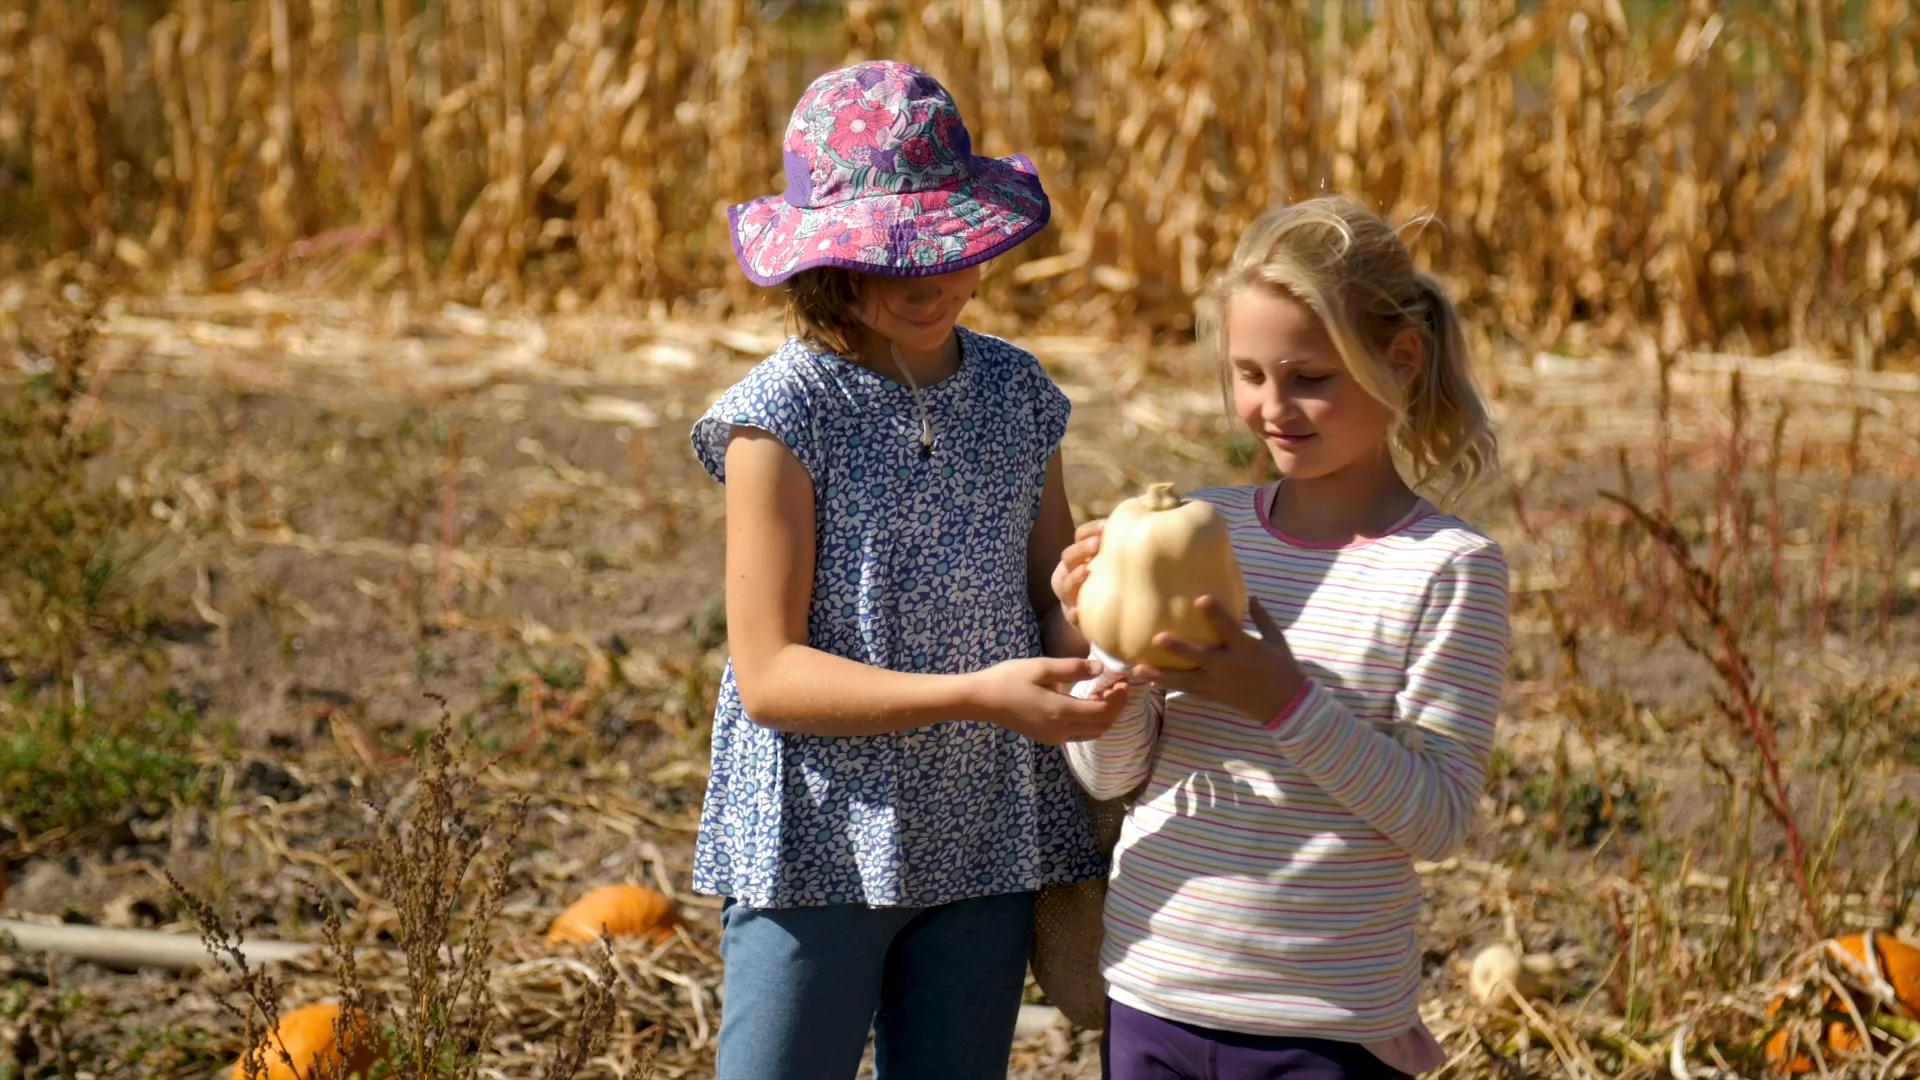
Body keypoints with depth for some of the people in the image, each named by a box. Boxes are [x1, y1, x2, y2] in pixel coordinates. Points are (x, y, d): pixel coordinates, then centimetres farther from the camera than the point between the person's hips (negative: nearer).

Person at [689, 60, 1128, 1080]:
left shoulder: (1017, 394, 5)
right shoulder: (783, 414, -10)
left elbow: (1052, 598, 11)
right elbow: (769, 674, -14)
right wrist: (977, 696, -25)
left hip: (984, 850, 5)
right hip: (818, 851, -5)